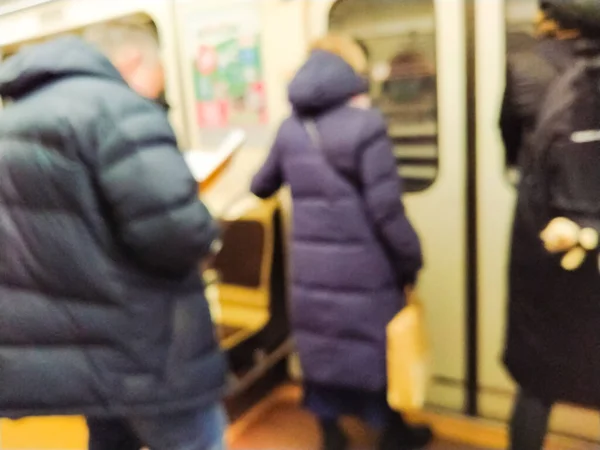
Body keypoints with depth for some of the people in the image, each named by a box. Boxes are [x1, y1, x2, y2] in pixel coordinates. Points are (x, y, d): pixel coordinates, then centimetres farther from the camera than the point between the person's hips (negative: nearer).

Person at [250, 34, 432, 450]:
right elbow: (386, 209, -17)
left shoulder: (290, 129, 3)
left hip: (311, 263, 5)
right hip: (362, 264, -4)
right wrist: (411, 261, -5)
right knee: (379, 345, 15)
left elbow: (262, 187, 18)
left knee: (321, 342, 18)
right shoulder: (365, 126, -15)